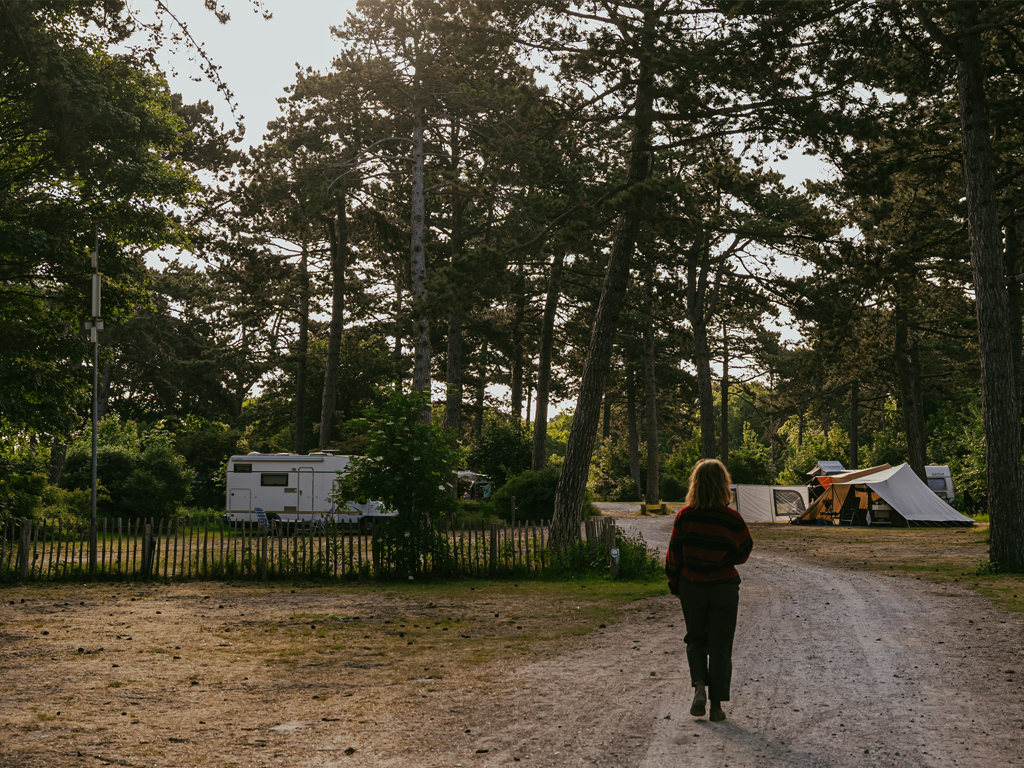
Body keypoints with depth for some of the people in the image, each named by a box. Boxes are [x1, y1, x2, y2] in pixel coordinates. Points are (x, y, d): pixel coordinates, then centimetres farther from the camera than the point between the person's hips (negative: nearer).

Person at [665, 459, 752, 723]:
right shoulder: (732, 519, -13)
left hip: (691, 586, 1)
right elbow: (744, 552, 1)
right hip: (723, 587, -1)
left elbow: (674, 554, -4)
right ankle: (716, 706, 10)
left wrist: (675, 584, 9)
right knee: (720, 646, 9)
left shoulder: (685, 516, -10)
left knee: (695, 639, 20)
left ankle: (699, 686, -2)